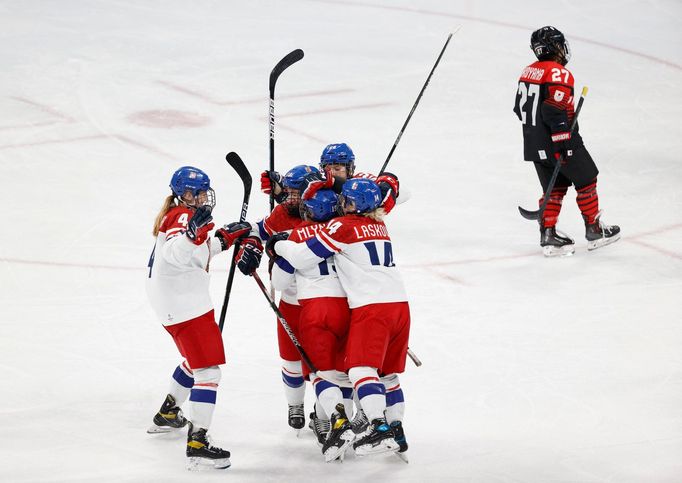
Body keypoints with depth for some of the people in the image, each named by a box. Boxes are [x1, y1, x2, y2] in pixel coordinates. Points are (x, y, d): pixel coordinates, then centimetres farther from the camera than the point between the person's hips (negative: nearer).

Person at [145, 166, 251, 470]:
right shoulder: (182, 217, -16)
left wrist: (227, 238, 23)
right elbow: (175, 254, -35)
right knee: (207, 369, -15)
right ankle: (197, 443, -22)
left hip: (177, 301, 11)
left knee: (196, 359, 32)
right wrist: (193, 233, -50)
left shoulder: (177, 216, 16)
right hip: (183, 305, -11)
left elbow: (199, 253, 29)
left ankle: (167, 414, 47)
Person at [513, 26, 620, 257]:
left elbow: (520, 108, 16)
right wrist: (564, 144, -24)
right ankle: (594, 230, 15)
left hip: (534, 143, 8)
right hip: (556, 142, -8)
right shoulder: (558, 74, -18)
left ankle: (548, 234, 7)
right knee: (586, 180, 9)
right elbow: (555, 110, -26)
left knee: (555, 186, 15)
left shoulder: (529, 71, 9)